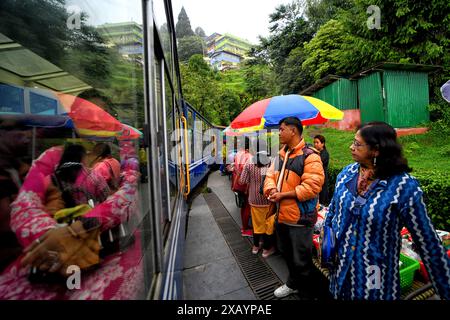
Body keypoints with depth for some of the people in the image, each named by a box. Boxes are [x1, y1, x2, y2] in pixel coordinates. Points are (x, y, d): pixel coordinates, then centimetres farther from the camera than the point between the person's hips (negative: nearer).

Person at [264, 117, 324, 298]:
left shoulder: (309, 156, -16)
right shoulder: (281, 155, 9)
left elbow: (311, 187, -24)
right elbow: (270, 176, 8)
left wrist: (283, 195, -22)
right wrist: (272, 189, -14)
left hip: (300, 217, -7)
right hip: (281, 214, 8)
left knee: (300, 260, 13)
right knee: (287, 254, 26)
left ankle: (308, 290, 41)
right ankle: (293, 284, 51)